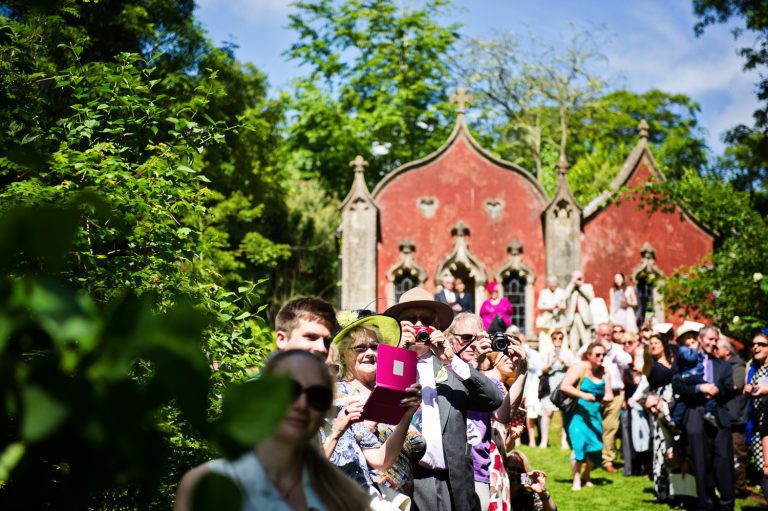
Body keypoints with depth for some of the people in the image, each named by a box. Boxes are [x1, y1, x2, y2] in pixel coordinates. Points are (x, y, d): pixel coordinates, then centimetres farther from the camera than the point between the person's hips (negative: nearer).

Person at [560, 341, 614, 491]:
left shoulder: (604, 373, 9)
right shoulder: (579, 368, -8)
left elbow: (609, 394, 10)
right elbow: (564, 386, -18)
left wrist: (607, 397, -14)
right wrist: (583, 395, -28)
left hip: (594, 414, 6)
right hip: (577, 413, -5)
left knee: (596, 446, 3)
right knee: (579, 443, -18)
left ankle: (586, 476, 27)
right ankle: (576, 480, -7)